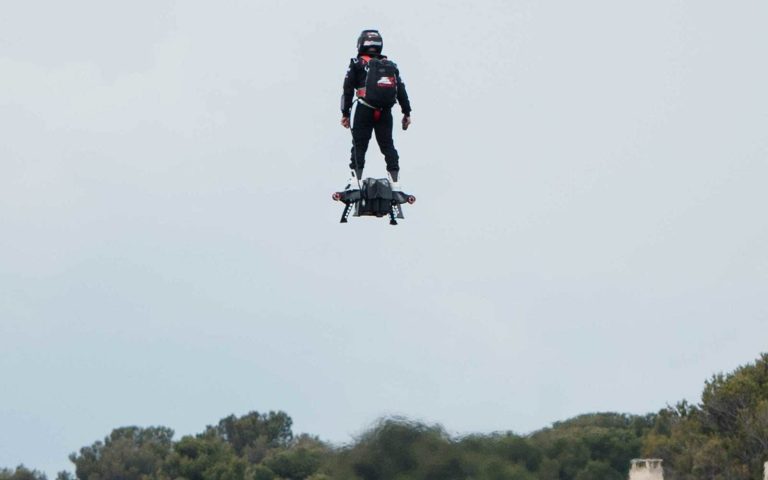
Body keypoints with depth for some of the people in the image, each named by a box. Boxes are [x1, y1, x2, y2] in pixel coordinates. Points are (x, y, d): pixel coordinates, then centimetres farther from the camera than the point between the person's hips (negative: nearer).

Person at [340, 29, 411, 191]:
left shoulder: (357, 63, 8)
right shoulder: (391, 65, 18)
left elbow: (348, 89, 2)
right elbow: (401, 90, 13)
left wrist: (345, 113, 3)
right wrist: (406, 112, 15)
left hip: (364, 111, -3)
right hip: (385, 112, 3)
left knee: (359, 145, -3)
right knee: (388, 145, 8)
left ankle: (355, 181, -15)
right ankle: (395, 182, 1)